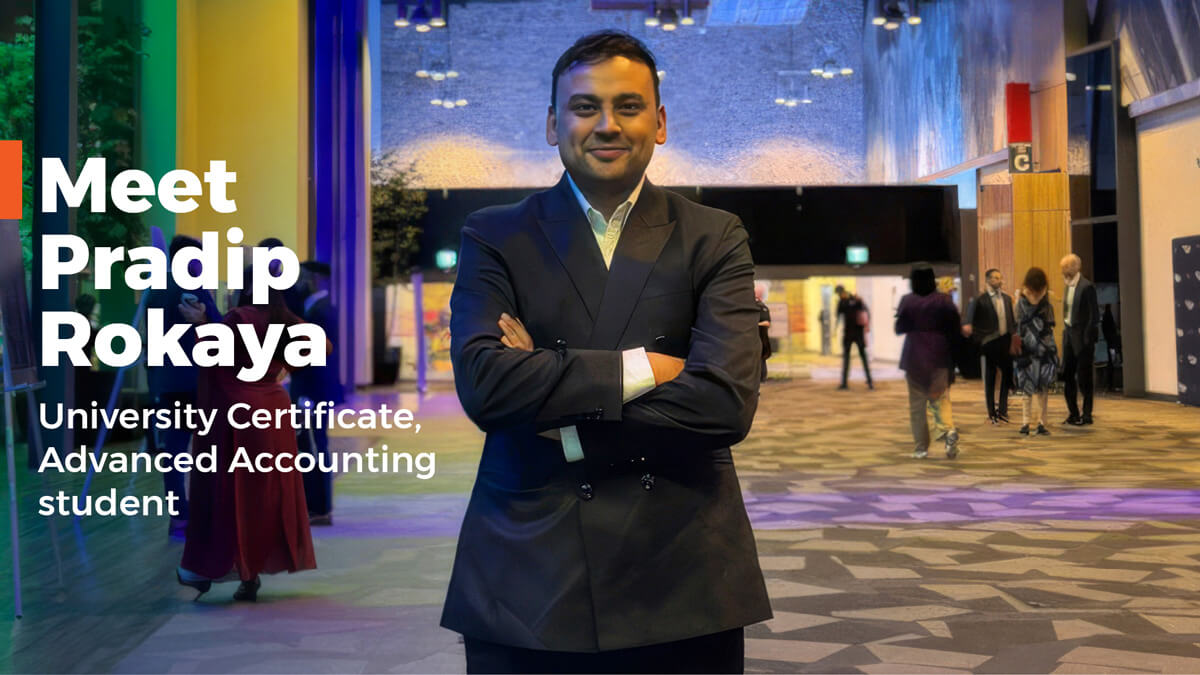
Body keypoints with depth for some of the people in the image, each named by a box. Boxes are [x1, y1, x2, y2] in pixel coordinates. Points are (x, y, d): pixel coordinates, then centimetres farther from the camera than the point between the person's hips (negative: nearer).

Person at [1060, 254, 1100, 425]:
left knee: (1083, 378, -1)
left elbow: (1094, 315, -15)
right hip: (1068, 335, 8)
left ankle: (1086, 415, 9)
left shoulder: (1086, 287, -13)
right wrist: (1065, 332, 8)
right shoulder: (1069, 287, 12)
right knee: (1067, 376, 10)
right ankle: (1073, 414, 18)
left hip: (1082, 337, -8)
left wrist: (1088, 339, -17)